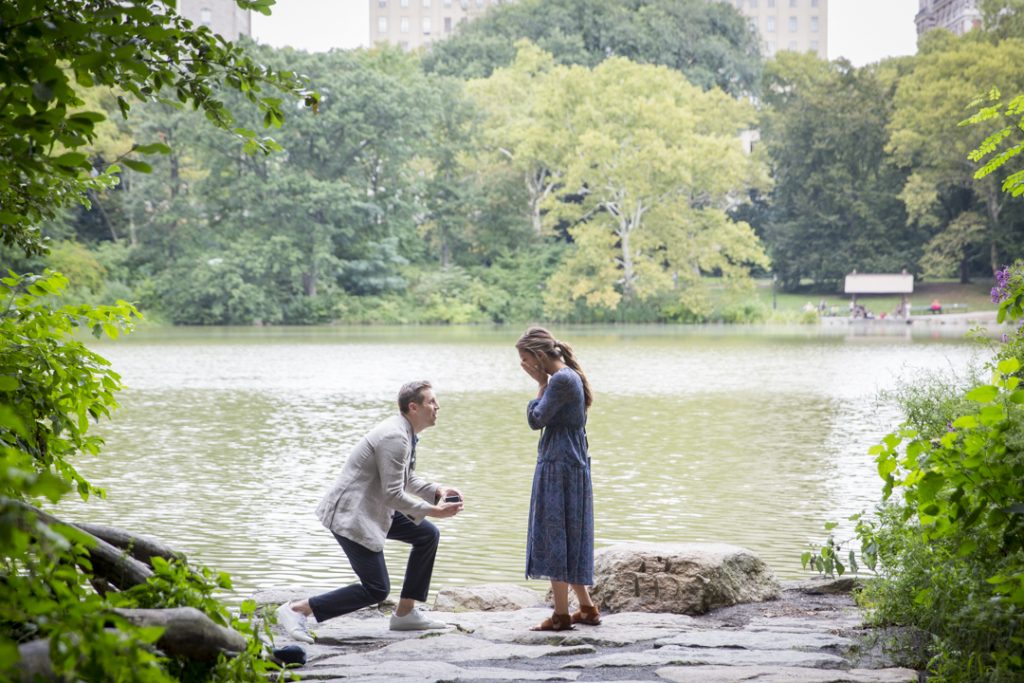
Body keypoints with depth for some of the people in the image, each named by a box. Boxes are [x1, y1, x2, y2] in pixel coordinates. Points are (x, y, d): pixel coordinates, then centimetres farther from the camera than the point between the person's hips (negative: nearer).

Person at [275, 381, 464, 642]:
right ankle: (296, 610, -6)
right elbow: (393, 494, -24)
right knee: (376, 590, -9)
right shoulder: (394, 437, -22)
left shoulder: (404, 432, 9)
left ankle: (405, 613, 16)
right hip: (350, 514, -11)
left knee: (428, 535, 10)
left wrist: (437, 490, 6)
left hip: (372, 509, 11)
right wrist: (433, 510, -18)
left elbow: (407, 478, 22)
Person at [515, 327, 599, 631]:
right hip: (571, 466, 10)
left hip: (559, 468, -10)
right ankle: (587, 607, 20)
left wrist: (541, 383, -7)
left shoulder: (561, 380, -16)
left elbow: (536, 420, -12)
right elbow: (541, 420, 17)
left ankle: (562, 614, -1)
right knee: (568, 539, 15)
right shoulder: (569, 376, 15)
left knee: (555, 537, -5)